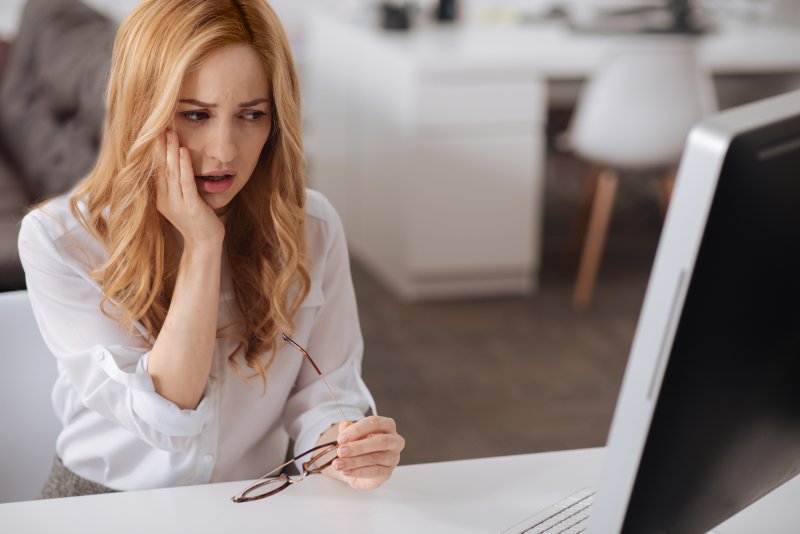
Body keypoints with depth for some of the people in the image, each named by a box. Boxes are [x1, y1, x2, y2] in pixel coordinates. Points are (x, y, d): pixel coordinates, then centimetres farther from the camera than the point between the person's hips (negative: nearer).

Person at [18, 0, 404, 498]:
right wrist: (203, 244, -21)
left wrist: (342, 442, -23)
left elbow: (324, 388, -1)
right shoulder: (56, 240, -14)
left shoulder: (311, 227, -6)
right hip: (105, 507, -2)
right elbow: (166, 419, -17)